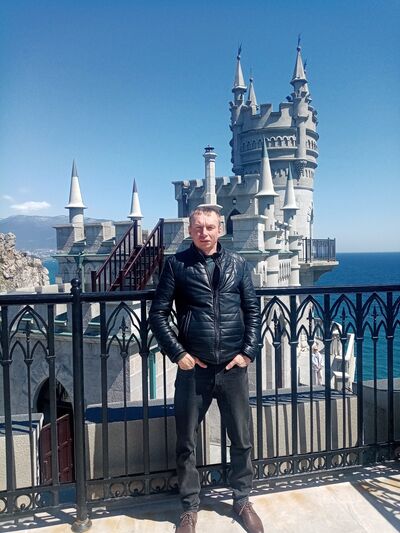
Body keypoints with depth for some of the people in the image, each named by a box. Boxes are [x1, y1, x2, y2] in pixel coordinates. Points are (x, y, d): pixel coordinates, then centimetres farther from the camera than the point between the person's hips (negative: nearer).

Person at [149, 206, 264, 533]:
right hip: (194, 368, -1)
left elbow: (253, 310, 7)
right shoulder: (177, 264, -1)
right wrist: (177, 353, -8)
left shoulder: (237, 264, 5)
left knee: (242, 439, 14)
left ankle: (242, 500, 37)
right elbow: (158, 313, -1)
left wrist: (248, 351, -2)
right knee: (186, 443, 11)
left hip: (233, 367, 2)